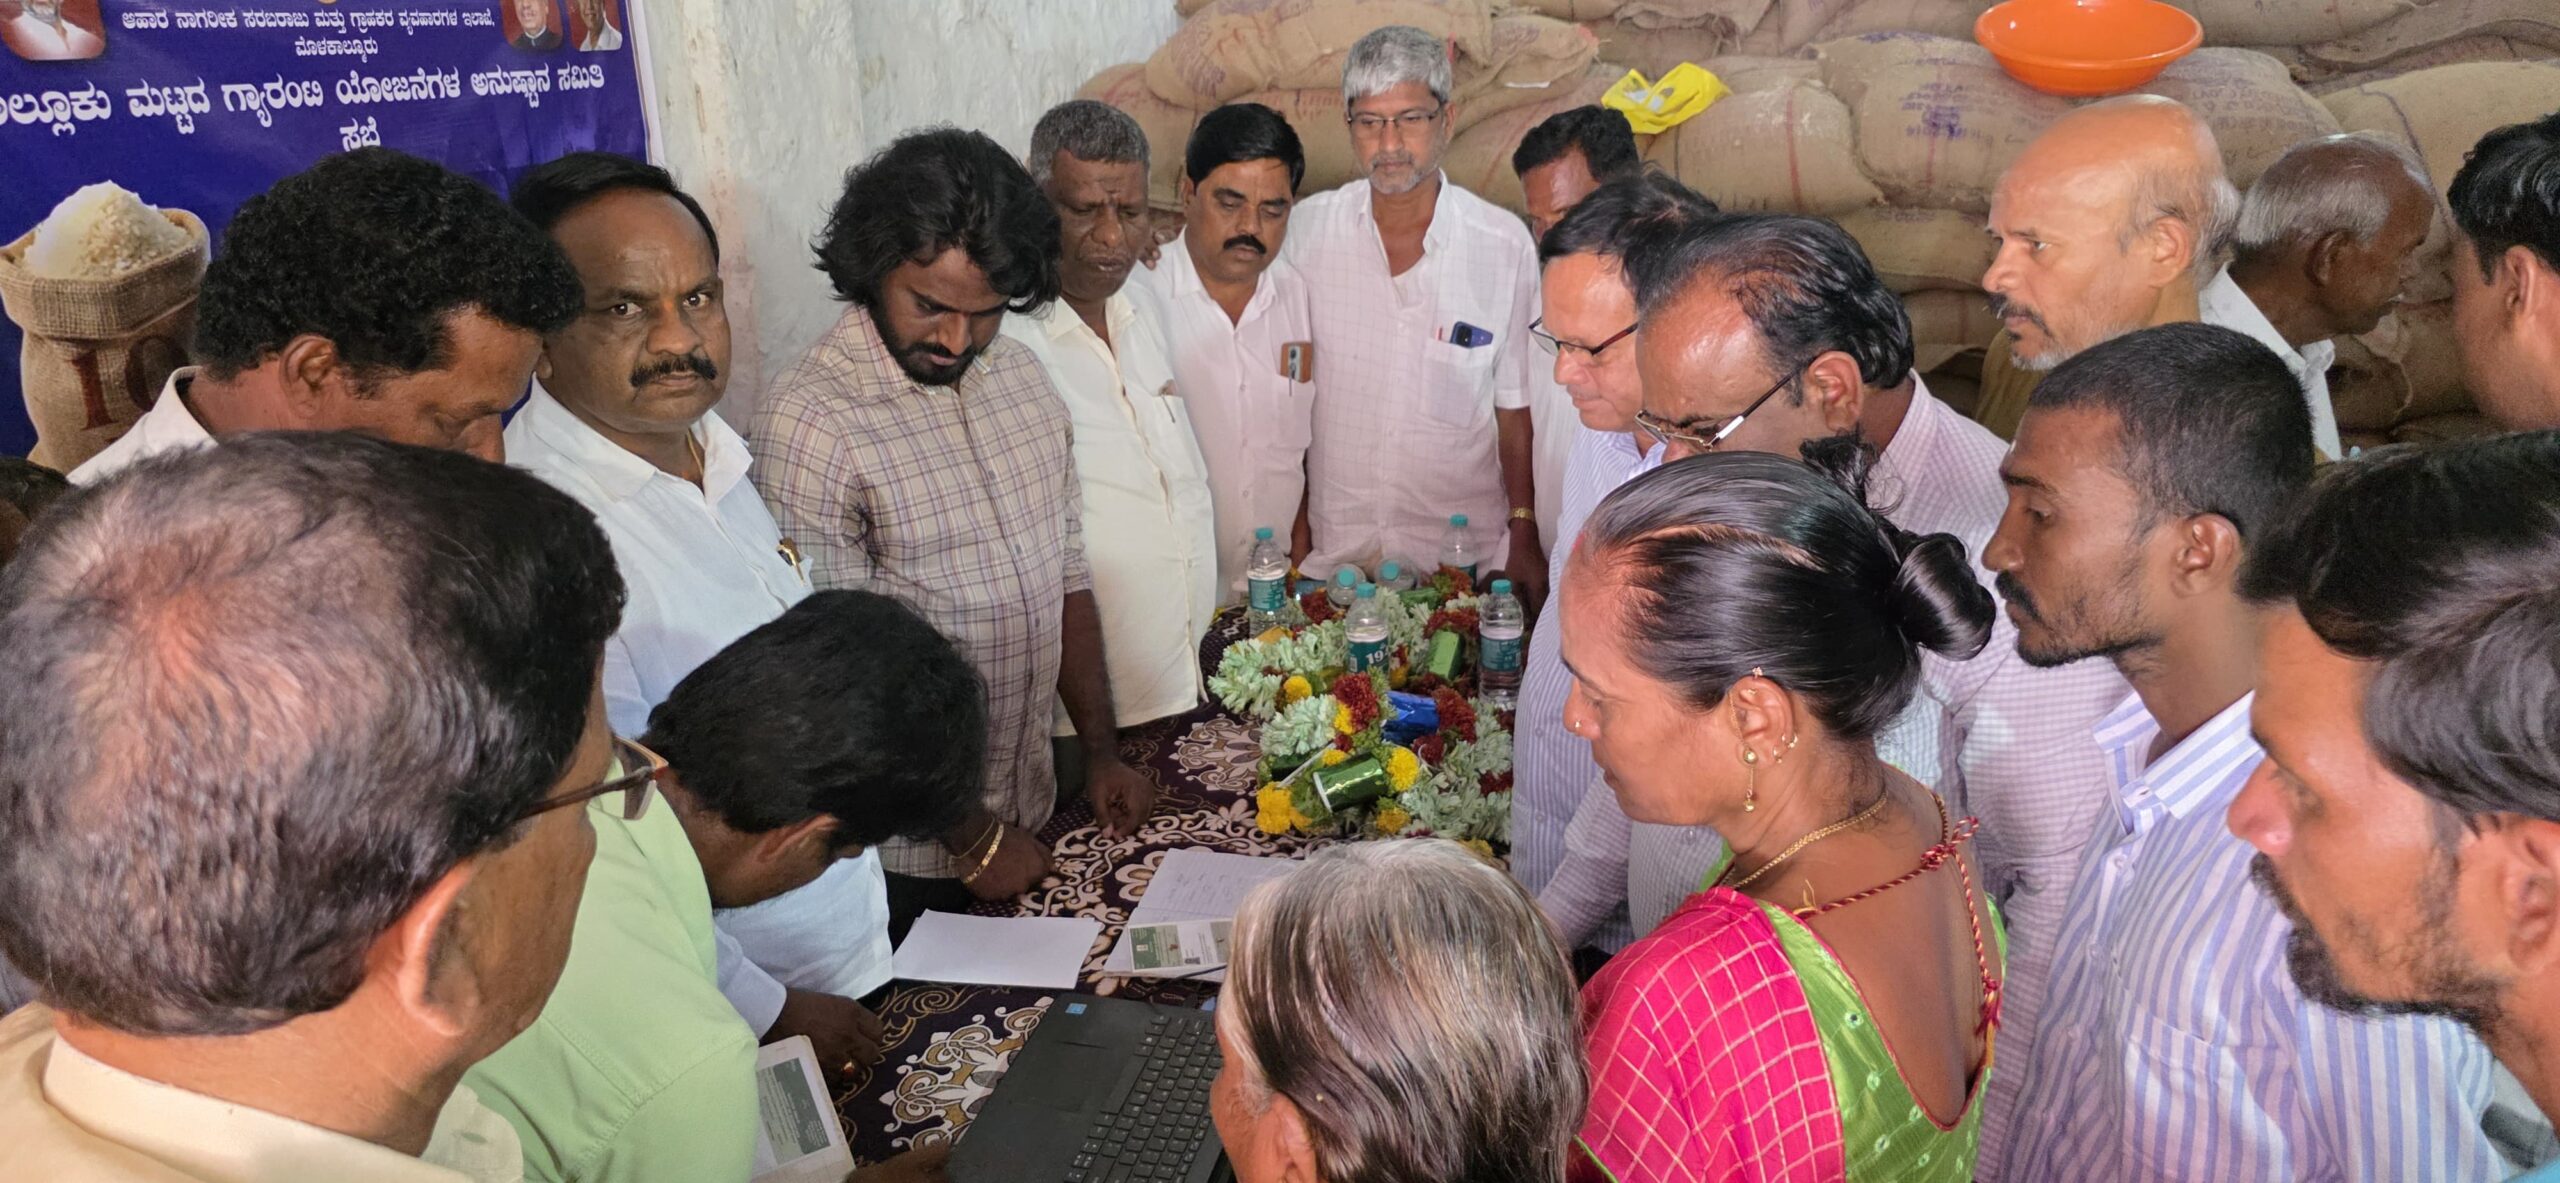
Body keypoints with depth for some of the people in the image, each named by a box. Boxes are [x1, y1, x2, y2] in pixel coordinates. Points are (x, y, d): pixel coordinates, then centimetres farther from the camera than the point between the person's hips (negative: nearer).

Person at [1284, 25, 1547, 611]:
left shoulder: (1505, 246, -6)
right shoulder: (1306, 229, -4)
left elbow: (1516, 406, -1)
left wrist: (1524, 534, -3)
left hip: (1462, 550, -1)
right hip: (1330, 547, 1)